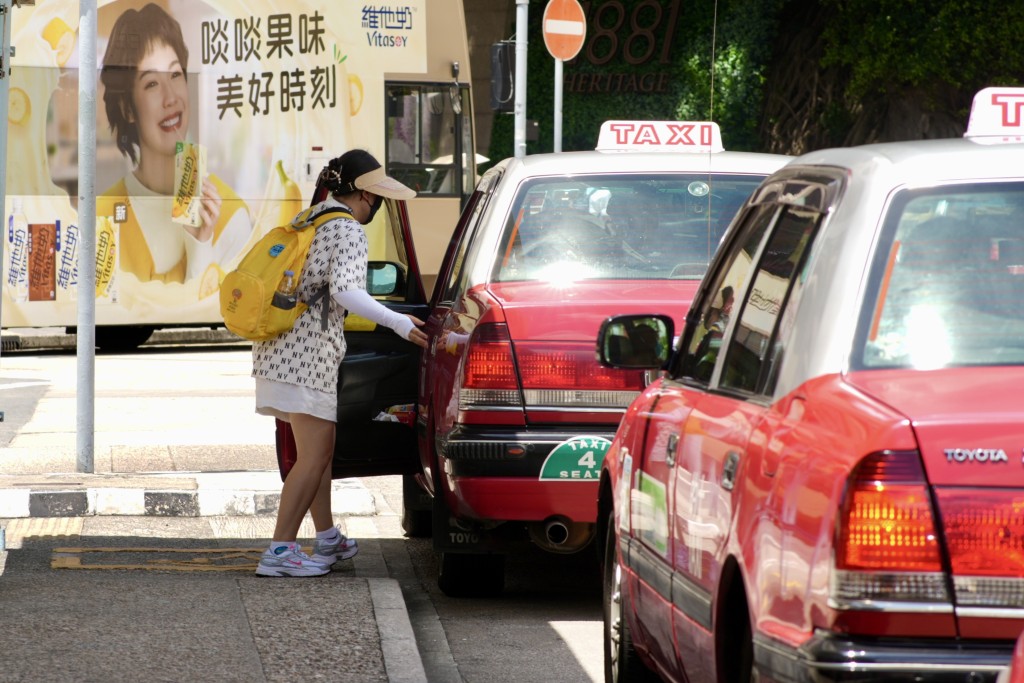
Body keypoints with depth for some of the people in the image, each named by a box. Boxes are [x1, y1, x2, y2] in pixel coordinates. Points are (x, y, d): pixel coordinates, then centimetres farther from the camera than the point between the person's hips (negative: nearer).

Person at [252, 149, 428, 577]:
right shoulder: (348, 232, -9)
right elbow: (345, 291, -23)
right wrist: (399, 323, -19)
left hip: (280, 349, 10)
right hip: (309, 352, -10)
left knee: (320, 449, 19)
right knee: (314, 456, -8)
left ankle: (327, 539, 27)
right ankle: (279, 551, -12)